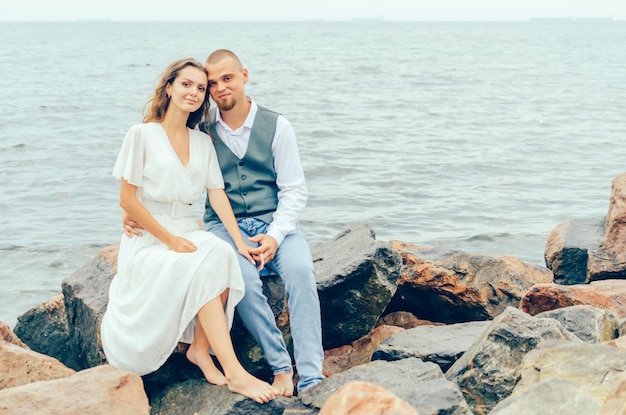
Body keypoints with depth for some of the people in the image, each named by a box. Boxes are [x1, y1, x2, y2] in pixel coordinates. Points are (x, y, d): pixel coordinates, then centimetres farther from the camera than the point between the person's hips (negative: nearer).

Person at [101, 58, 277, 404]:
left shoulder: (202, 142, 12)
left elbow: (217, 194, 3)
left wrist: (240, 241, -12)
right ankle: (234, 373, -35)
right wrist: (170, 240, -16)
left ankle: (200, 349, -19)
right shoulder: (142, 134, -6)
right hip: (147, 240, -5)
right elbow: (127, 200, -9)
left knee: (222, 255, -29)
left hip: (187, 232, 5)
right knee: (202, 270, -32)